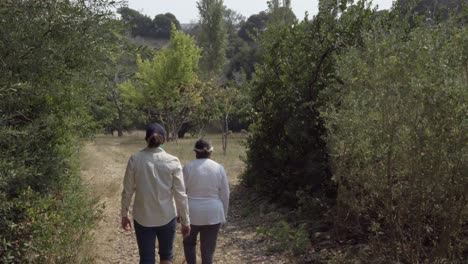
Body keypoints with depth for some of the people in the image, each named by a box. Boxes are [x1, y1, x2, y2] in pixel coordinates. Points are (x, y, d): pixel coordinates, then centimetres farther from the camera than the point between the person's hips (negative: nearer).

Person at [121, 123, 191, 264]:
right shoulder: (172, 161, -11)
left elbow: (127, 191, -3)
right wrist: (185, 221, 1)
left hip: (142, 218, 1)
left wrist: (124, 214, 11)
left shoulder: (135, 159, -8)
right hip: (167, 217, 0)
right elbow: (180, 194, -8)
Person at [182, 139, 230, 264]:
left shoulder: (188, 167, -7)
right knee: (208, 247, 10)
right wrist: (224, 214, 12)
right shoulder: (219, 168, -3)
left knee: (189, 242, 23)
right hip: (213, 213, 1)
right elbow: (225, 194, 1)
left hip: (192, 212, -1)